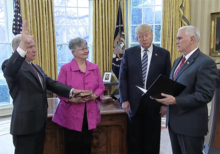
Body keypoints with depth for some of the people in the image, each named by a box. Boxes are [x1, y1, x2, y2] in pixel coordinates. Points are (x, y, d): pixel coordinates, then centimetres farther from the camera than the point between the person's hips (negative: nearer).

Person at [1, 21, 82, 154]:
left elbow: (51, 83, 7)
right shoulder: (11, 66, -12)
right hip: (25, 124, -8)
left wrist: (71, 91, -9)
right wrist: (23, 45, -51)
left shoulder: (36, 67, 15)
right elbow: (10, 70, -36)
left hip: (40, 122, 8)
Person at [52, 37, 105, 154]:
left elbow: (101, 87, 9)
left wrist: (94, 96, -12)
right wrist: (73, 99, -22)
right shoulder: (65, 68, -5)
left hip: (90, 114, 4)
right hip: (72, 115, -3)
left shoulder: (94, 68, 7)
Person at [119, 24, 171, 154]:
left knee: (152, 138, 13)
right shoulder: (129, 53, 2)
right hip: (134, 102, 1)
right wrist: (124, 100, -4)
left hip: (154, 102, 0)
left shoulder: (164, 54, 0)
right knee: (134, 139, 12)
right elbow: (123, 77, 3)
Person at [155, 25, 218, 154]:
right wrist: (166, 94, -2)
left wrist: (175, 100, -25)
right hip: (174, 120, 8)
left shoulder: (206, 62, -16)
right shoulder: (178, 61, 13)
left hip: (191, 123, -8)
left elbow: (205, 95, -22)